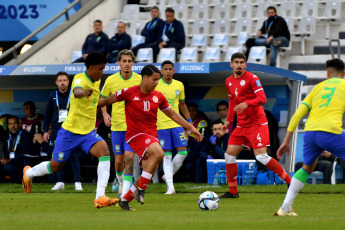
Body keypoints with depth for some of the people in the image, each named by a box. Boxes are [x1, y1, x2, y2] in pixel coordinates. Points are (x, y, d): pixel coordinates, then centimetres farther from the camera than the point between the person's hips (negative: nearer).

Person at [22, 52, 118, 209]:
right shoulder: (80, 79, -19)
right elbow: (76, 91, -46)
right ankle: (29, 173, 44)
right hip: (70, 131, -6)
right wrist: (83, 93, -66)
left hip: (88, 132, 6)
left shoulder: (97, 81, 6)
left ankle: (100, 196, -30)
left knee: (104, 152, -24)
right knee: (55, 166, 10)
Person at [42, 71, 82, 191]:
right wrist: (45, 131, 8)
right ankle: (60, 182, 10)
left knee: (73, 157, -6)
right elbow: (47, 115, 13)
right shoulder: (53, 96, 8)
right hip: (57, 131, 3)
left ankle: (77, 182, -4)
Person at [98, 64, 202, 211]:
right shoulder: (129, 93, -5)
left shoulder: (158, 97, 8)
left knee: (149, 173, 0)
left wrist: (191, 127, 17)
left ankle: (124, 200, 17)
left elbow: (172, 114, 20)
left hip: (152, 136, 6)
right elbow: (108, 101, 6)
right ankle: (141, 191, -25)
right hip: (136, 134, -6)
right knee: (159, 153, -32)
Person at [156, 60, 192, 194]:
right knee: (167, 155, -5)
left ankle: (168, 175, 17)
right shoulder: (155, 85, -4)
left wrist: (189, 120, 15)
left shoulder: (179, 85, 9)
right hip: (161, 125, -4)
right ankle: (170, 186, -2)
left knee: (183, 152, -5)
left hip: (176, 124, 4)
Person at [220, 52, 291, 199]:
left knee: (261, 156, -18)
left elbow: (262, 99, -19)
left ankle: (290, 182, -9)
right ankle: (233, 191, 10)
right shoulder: (229, 82, 12)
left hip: (257, 123, -7)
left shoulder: (252, 78, -10)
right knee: (229, 155, 1)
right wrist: (229, 120, 15)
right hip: (241, 125, 7)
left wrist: (247, 103, -35)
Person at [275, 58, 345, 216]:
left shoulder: (319, 87, 25)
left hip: (310, 132, 5)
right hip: (331, 132, -5)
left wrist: (286, 142, 20)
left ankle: (285, 208, 25)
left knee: (307, 168, 29)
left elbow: (297, 114, 19)